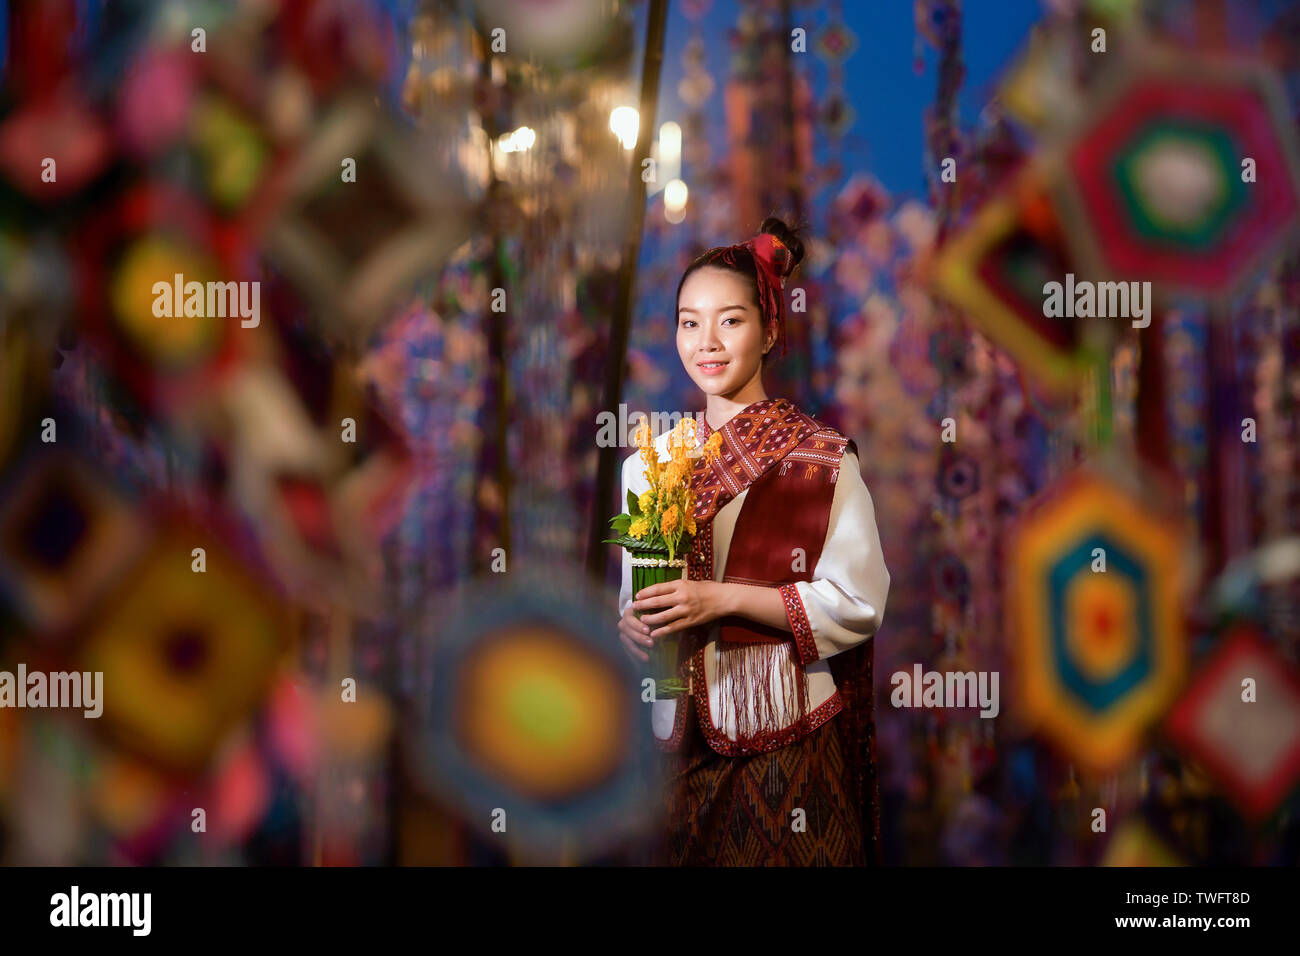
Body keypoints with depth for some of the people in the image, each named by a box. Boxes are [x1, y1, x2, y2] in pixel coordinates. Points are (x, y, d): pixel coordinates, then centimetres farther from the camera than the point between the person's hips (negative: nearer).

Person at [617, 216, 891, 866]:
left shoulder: (821, 458, -5)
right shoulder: (650, 462, 9)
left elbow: (859, 603, -11)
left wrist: (725, 599, -18)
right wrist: (633, 626, -8)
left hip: (788, 740, -4)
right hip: (682, 741, 4)